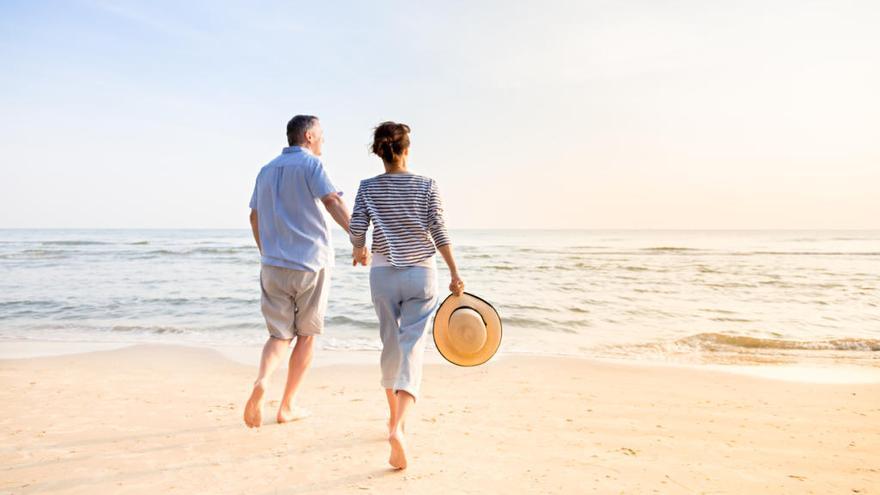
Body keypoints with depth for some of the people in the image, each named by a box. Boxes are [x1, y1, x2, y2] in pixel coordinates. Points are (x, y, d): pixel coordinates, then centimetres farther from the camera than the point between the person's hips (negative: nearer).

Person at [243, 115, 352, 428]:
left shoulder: (267, 170, 16)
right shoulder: (310, 164, -4)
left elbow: (255, 217, 20)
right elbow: (333, 202, -19)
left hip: (273, 265, 5)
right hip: (311, 261, -5)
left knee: (280, 335, 9)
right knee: (306, 335, 10)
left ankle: (262, 382, -20)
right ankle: (287, 407, 15)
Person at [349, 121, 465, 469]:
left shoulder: (368, 188, -1)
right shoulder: (426, 186, -3)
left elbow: (356, 230, -7)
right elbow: (438, 233, -6)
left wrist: (358, 251, 16)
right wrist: (455, 274, -1)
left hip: (384, 274, 2)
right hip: (421, 273, -2)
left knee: (391, 345, 18)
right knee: (412, 348, -3)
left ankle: (394, 418, 33)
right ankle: (398, 427, -21)